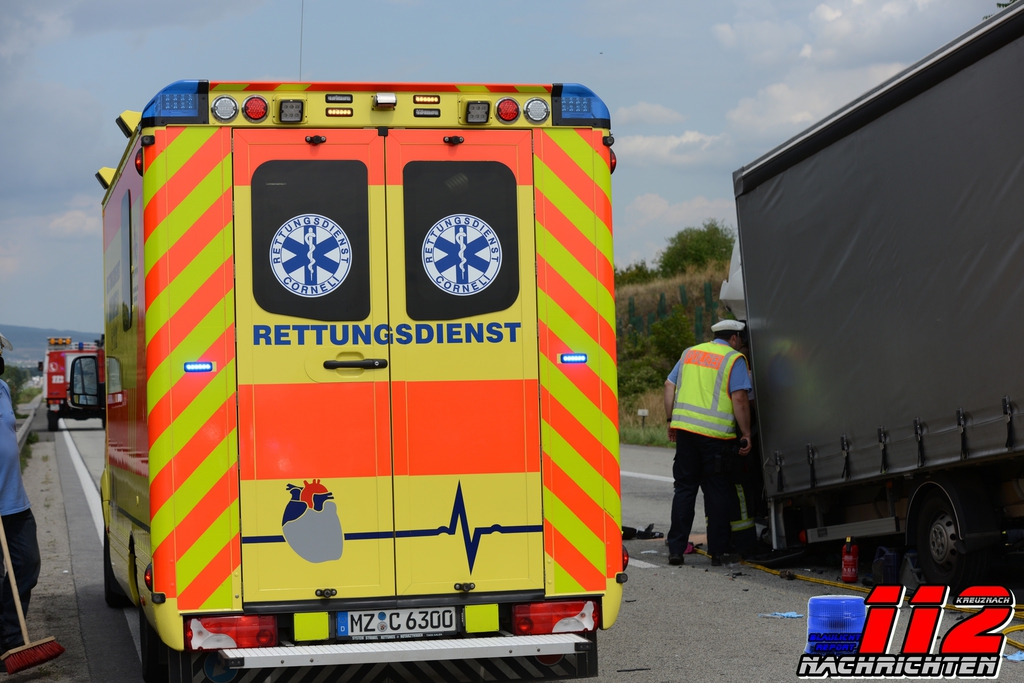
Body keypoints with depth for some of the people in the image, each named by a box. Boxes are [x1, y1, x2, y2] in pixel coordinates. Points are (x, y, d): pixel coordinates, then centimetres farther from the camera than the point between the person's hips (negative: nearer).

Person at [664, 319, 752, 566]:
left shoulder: (690, 353, 17)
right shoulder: (734, 359, -1)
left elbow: (670, 385, 15)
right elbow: (739, 398, -11)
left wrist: (672, 420, 18)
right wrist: (746, 435, -8)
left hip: (685, 427, 4)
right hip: (716, 433, -4)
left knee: (684, 488, 10)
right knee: (717, 491, 5)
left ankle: (675, 549, 7)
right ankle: (717, 551, 6)